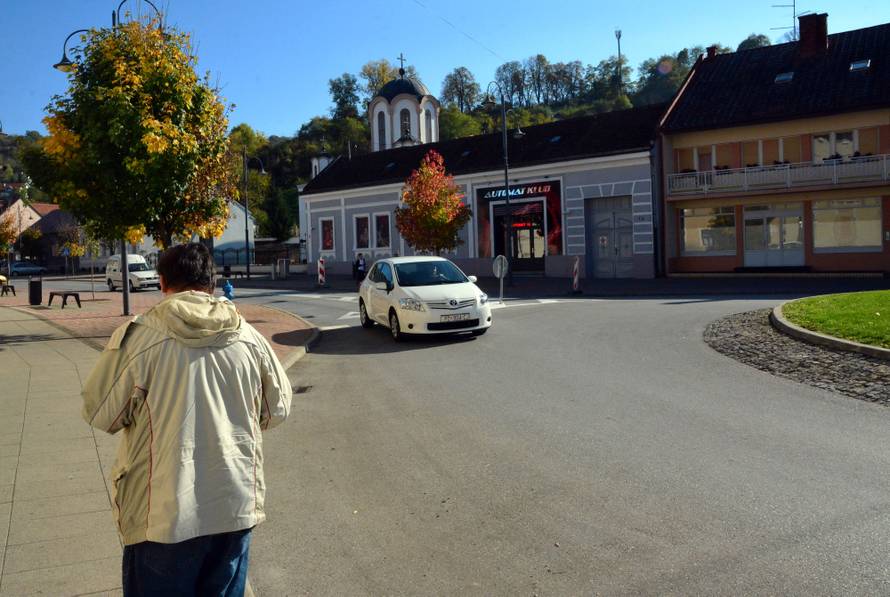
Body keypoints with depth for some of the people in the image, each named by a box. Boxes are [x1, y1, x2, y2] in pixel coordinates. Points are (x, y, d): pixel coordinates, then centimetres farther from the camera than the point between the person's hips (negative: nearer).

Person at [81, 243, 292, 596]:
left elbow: (101, 415, -4)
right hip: (236, 506, 3)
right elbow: (278, 410, 7)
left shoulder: (138, 336, -13)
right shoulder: (249, 338, -2)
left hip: (164, 513, -2)